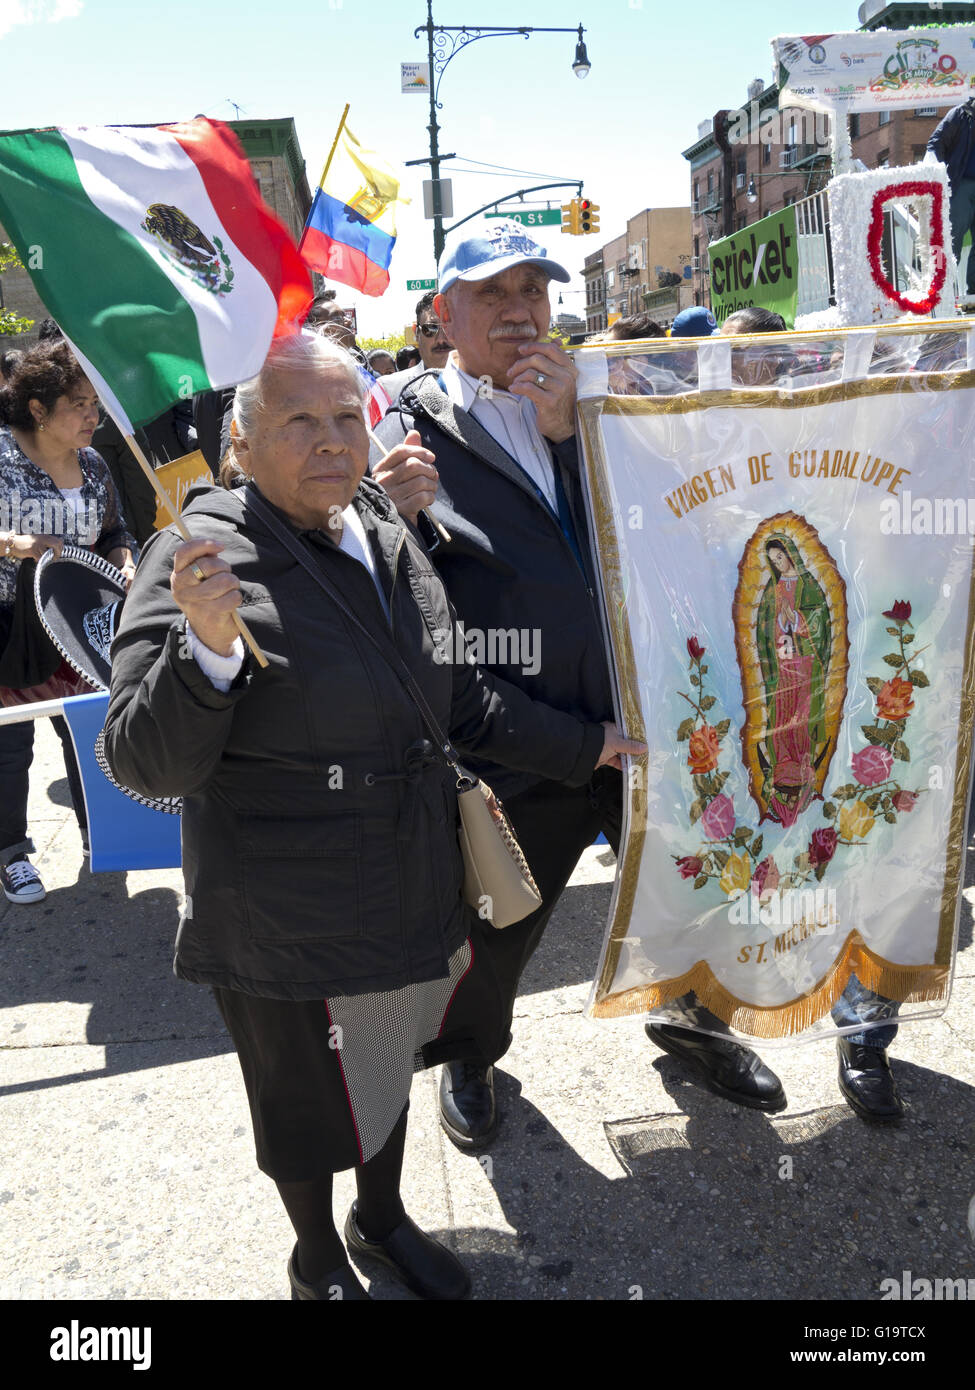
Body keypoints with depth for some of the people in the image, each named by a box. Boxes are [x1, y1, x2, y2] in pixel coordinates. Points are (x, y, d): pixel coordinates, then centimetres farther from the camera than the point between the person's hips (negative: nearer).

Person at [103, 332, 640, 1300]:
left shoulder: (386, 537, 2)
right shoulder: (203, 560, -21)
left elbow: (454, 698, 14)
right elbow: (148, 765, -24)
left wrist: (586, 745, 16)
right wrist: (206, 645, -41)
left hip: (411, 885, 7)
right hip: (289, 922, -6)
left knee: (387, 1063, 27)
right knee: (308, 1099, 18)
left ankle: (382, 1219, 55)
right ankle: (317, 1258, 48)